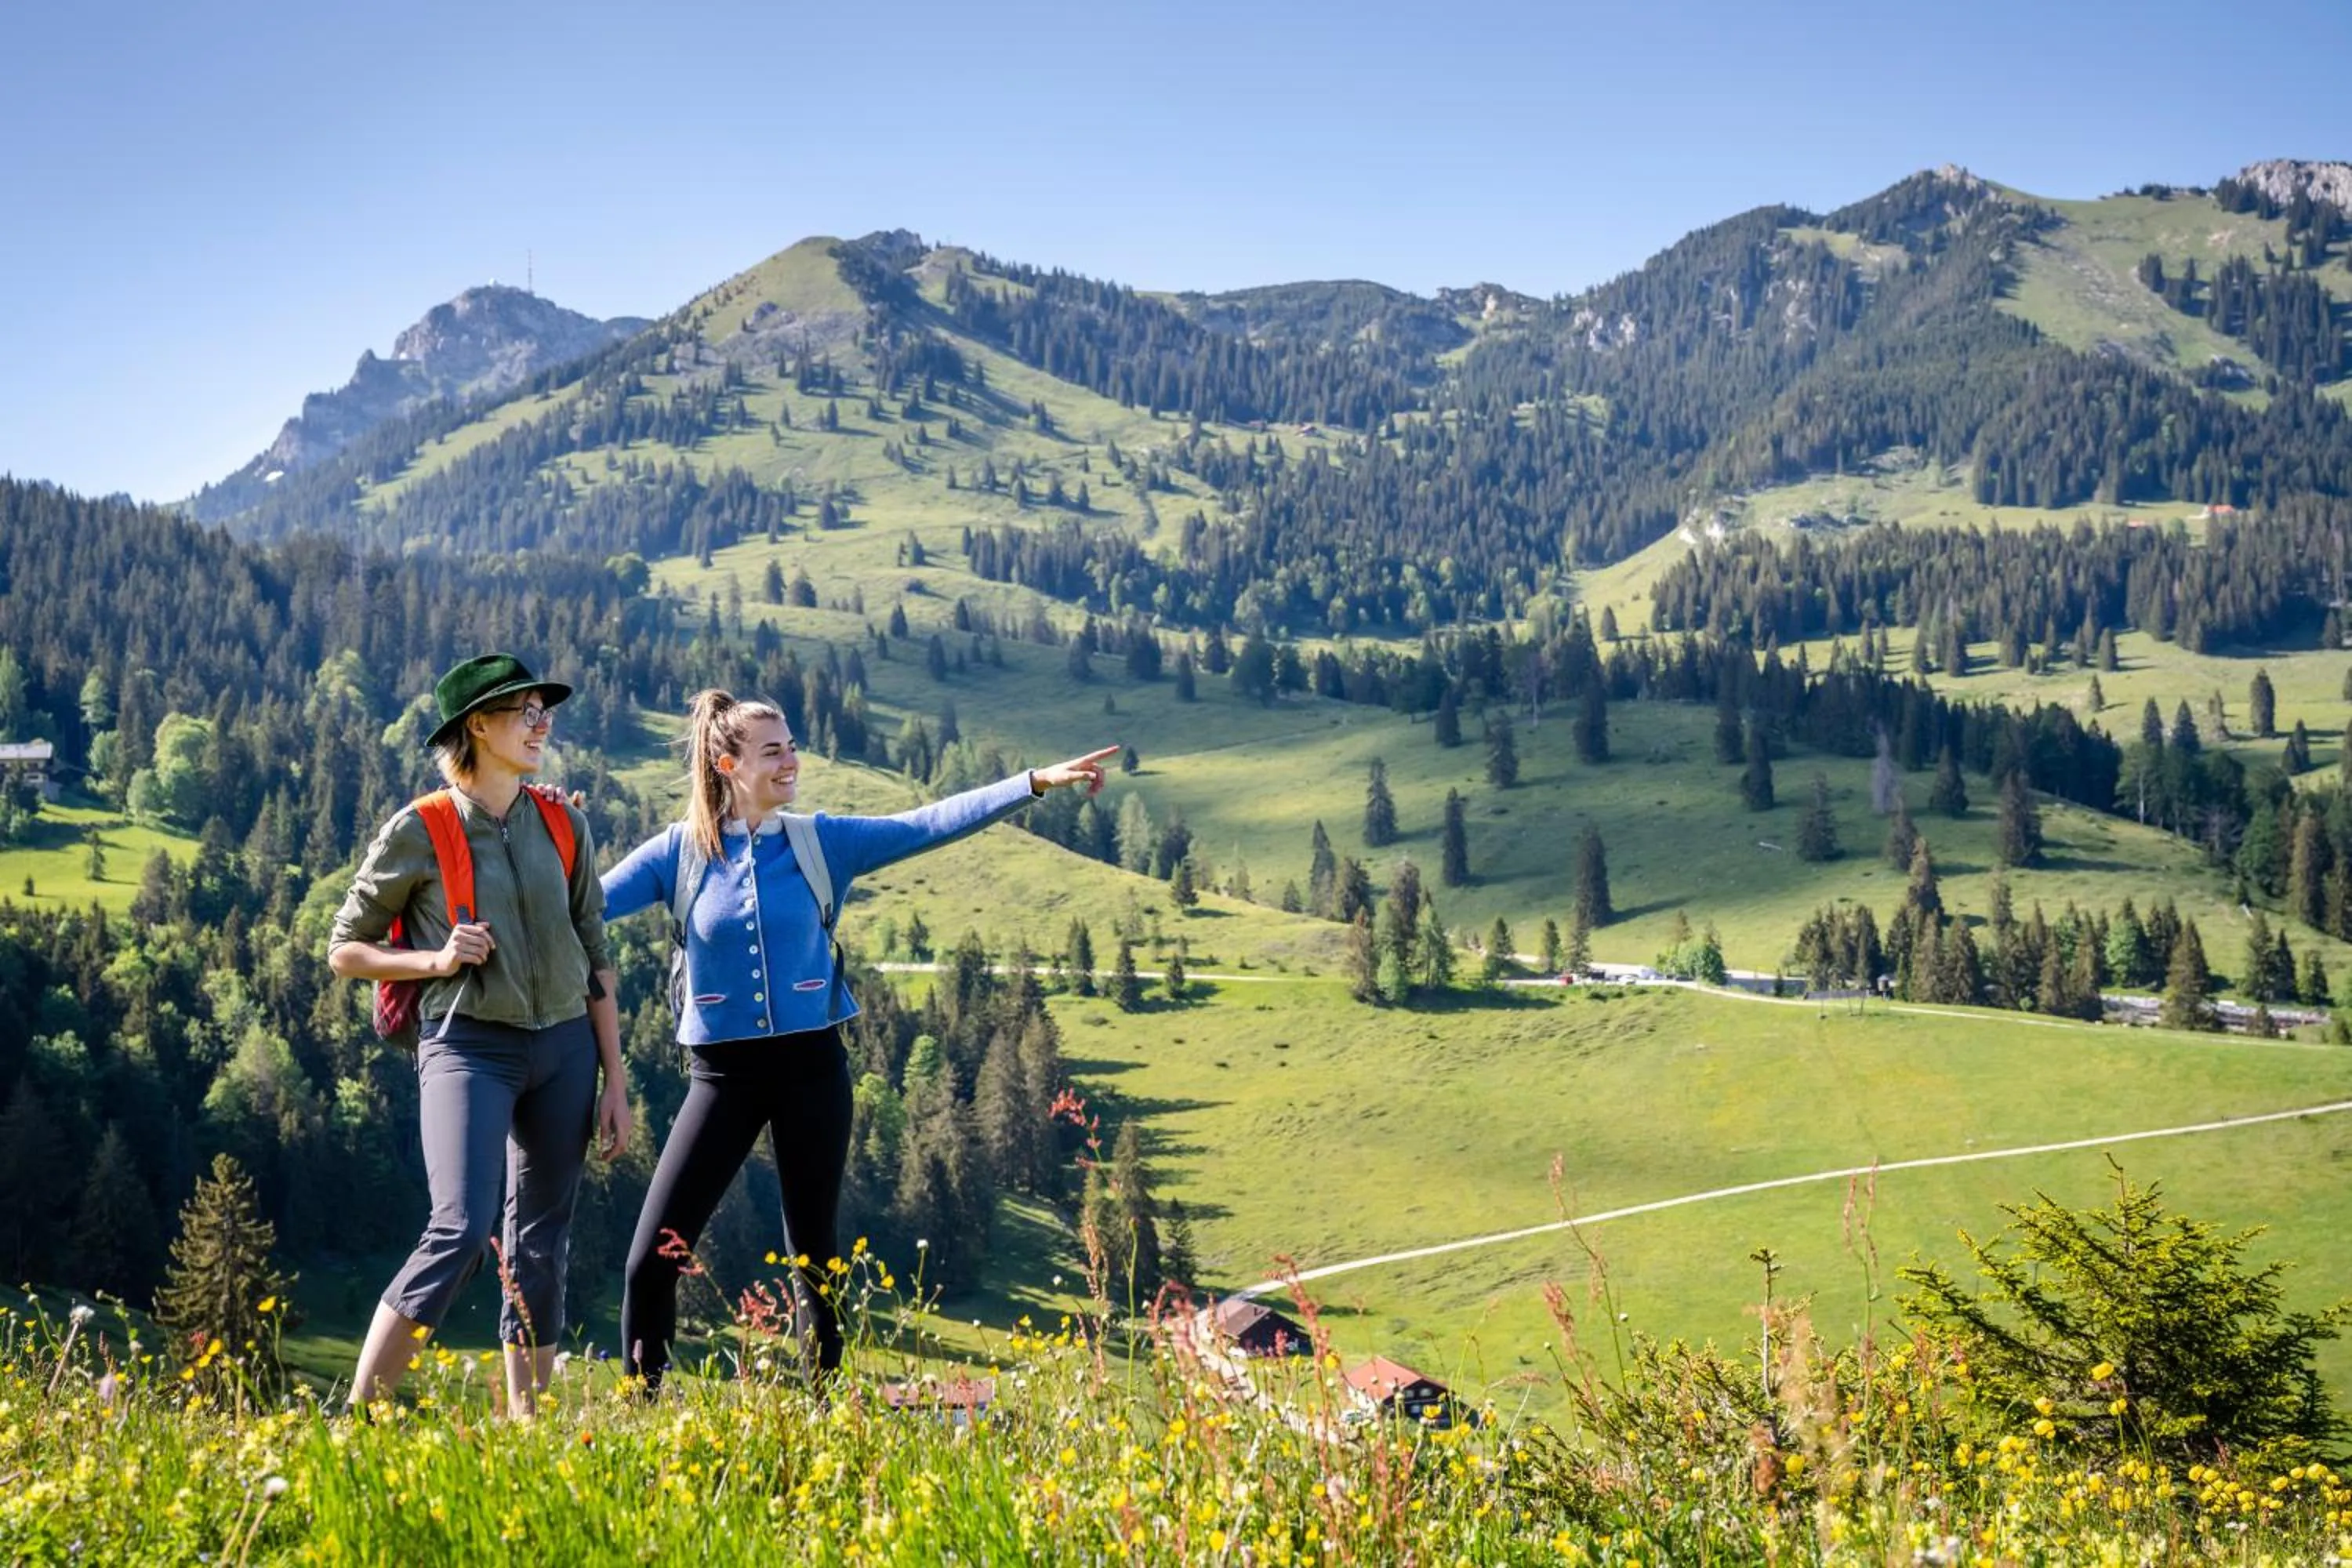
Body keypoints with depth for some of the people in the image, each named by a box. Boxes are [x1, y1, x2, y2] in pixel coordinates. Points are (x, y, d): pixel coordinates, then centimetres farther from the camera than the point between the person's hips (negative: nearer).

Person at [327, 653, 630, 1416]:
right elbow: (345, 951, 4)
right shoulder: (418, 832, -4)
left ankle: (526, 1427, 19)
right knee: (462, 1231, -20)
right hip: (468, 1046, -5)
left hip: (564, 1044, 5)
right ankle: (358, 1413, -13)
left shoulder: (563, 824, 8)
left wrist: (614, 1080, 9)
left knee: (541, 1248, 9)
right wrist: (434, 959, -14)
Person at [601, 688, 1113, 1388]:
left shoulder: (822, 841, 1)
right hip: (724, 1072, -1)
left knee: (814, 1254, 10)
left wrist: (1036, 782, -11)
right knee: (654, 1256, -5)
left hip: (811, 1066, 1)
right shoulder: (680, 851, -1)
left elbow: (929, 824, -5)